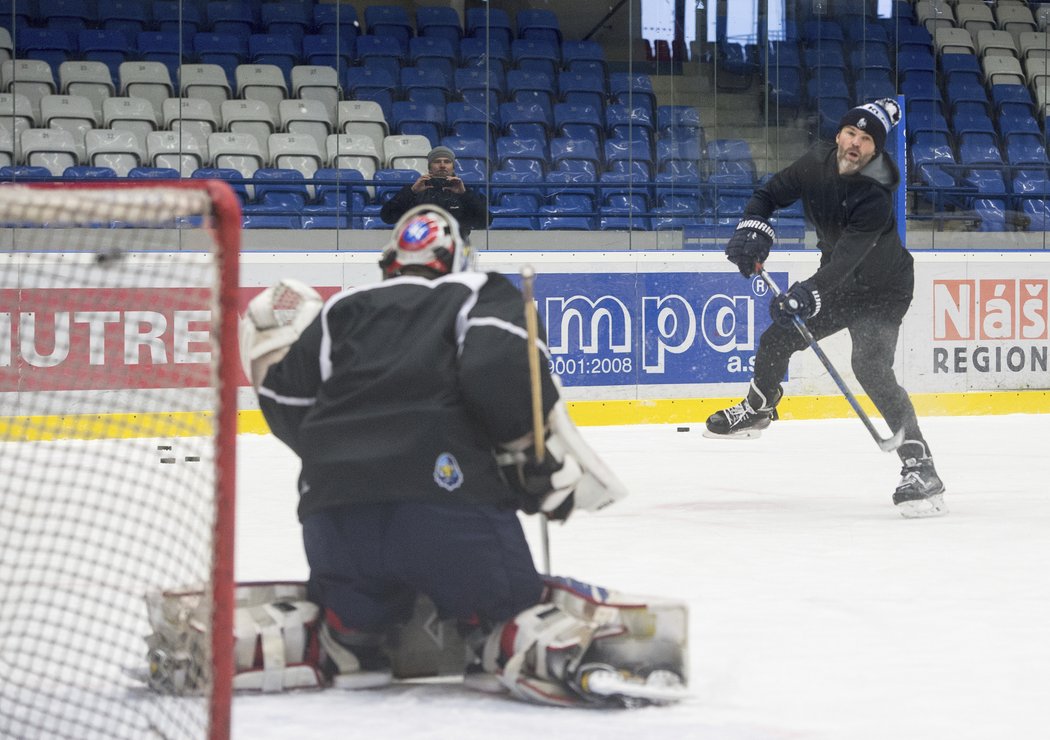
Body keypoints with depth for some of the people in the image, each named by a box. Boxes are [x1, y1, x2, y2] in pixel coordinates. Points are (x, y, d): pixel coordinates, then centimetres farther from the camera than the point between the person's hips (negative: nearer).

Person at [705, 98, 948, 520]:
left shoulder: (875, 197, -32)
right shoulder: (818, 162, -12)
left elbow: (845, 258, -40)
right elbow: (771, 195, 1)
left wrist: (809, 294, -53)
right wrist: (753, 229, -18)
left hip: (883, 290, -7)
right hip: (838, 282, 8)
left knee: (870, 367, -28)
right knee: (778, 338, 15)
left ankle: (920, 468, -33)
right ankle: (758, 409, 47)